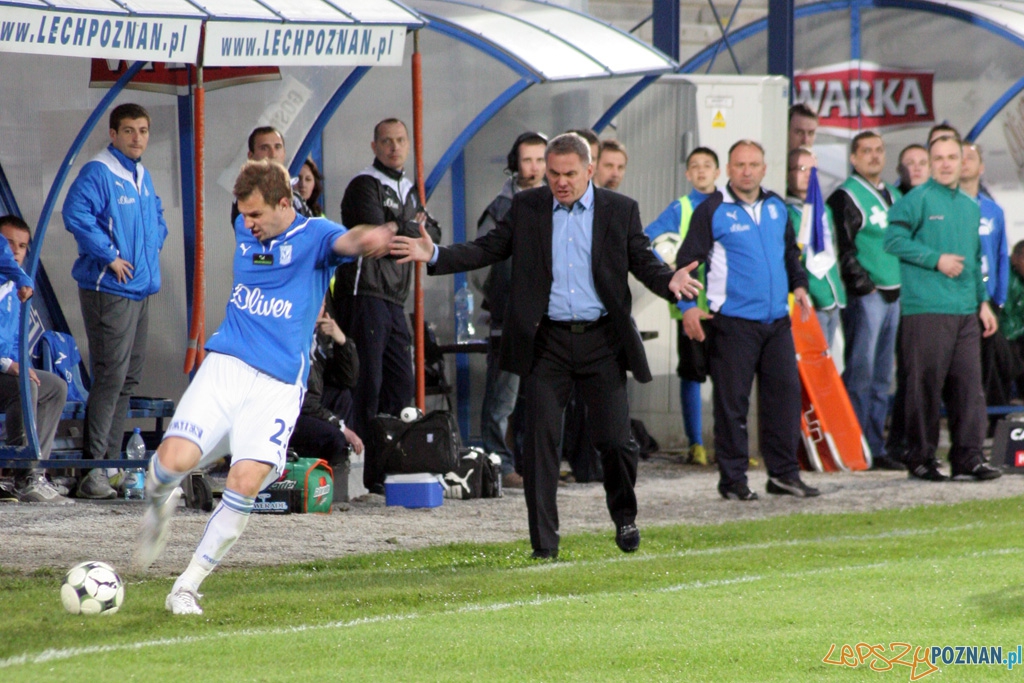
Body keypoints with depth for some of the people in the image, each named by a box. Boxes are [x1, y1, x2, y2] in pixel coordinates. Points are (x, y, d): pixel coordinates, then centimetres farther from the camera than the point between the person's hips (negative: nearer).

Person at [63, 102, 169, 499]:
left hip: (141, 288, 9)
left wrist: (154, 244, 15)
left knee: (129, 377, 12)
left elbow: (157, 215, 33)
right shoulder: (98, 173, -12)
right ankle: (92, 469, -14)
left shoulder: (143, 176, 16)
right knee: (111, 376, -14)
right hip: (109, 289, -9)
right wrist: (110, 255, -20)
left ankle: (111, 462, 19)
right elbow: (76, 214, -24)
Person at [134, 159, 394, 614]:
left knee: (246, 482, -18)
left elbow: (344, 241, -28)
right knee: (176, 458, -18)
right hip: (226, 366, 4)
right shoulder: (245, 231, 12)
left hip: (279, 383, -4)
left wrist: (366, 239, -51)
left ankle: (187, 587, -4)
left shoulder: (313, 236, -5)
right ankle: (159, 505, 20)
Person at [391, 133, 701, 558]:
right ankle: (543, 540, 4)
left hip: (601, 340, -1)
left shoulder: (620, 211, 4)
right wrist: (435, 255, -6)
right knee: (541, 439, -2)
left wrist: (670, 281, -17)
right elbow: (488, 249, 7)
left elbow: (643, 263, 5)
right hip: (546, 342, 1)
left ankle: (624, 517, 26)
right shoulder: (527, 208, 6)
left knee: (615, 439, -2)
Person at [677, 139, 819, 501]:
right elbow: (687, 260, -5)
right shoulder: (712, 210, -4)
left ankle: (784, 473, 12)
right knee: (732, 401, -2)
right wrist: (688, 306, -14)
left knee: (785, 393, 4)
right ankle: (733, 479, 4)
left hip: (777, 321, 5)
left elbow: (791, 251, 28)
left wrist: (799, 285, 14)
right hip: (732, 321, -5)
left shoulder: (776, 207, 13)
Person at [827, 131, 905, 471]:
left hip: (892, 295, 8)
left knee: (881, 377, 10)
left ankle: (876, 447, 13)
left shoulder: (893, 196, 19)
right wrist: (862, 283, -17)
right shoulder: (845, 198, -6)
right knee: (860, 373, -9)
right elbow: (841, 248, -12)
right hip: (864, 297, -8)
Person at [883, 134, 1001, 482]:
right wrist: (937, 260, -13)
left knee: (969, 385, 2)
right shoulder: (918, 199, -2)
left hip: (965, 310, 6)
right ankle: (921, 457, 2)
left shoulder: (970, 206, 19)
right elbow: (894, 239, -10)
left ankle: (968, 456, 5)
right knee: (925, 385, -4)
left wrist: (983, 301, 19)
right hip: (927, 308, -6)